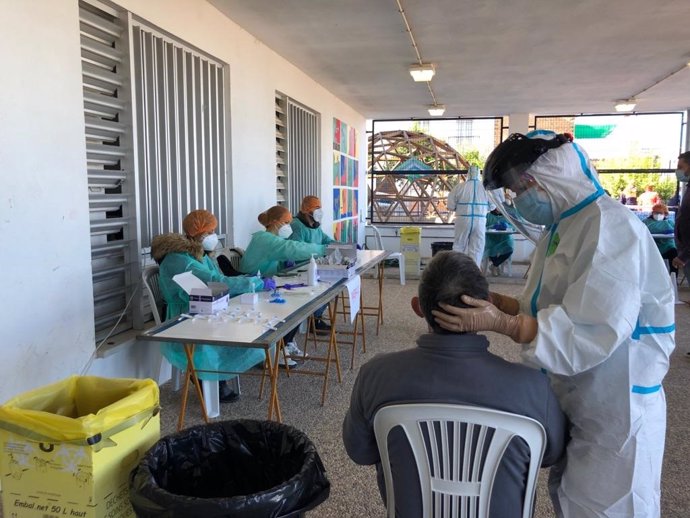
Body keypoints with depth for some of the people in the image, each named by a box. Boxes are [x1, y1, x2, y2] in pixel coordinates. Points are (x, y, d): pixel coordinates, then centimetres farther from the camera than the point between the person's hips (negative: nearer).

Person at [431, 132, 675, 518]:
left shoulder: (611, 227, -23)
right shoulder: (564, 228, 7)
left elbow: (590, 335, -30)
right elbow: (547, 310, 9)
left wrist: (500, 323, -31)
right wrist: (489, 300, -3)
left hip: (615, 411, -9)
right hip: (576, 401, 9)